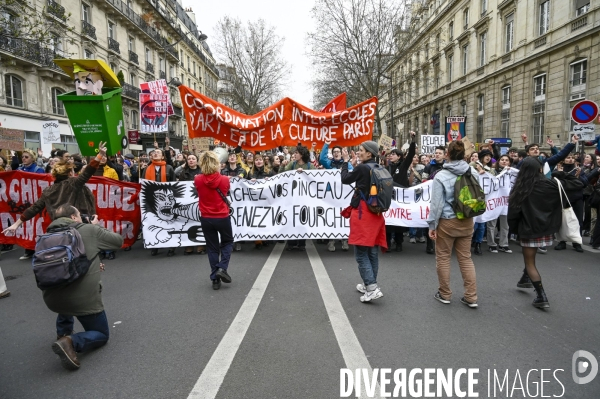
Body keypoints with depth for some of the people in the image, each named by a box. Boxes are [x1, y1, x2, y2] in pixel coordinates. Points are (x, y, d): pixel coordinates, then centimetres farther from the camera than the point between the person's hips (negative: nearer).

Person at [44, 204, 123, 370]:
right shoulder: (89, 230, -2)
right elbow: (118, 241, 10)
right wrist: (97, 227, 22)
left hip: (52, 299, 6)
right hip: (82, 298, -5)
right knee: (101, 334, 15)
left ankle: (63, 333, 31)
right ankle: (70, 342, -13)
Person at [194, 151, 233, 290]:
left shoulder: (198, 180, -9)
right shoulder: (224, 179, -10)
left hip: (206, 219, 2)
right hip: (223, 218, -1)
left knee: (212, 248, 13)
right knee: (227, 242, 21)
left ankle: (215, 279, 15)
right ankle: (222, 268, 3)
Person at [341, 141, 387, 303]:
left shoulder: (362, 167, -14)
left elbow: (345, 179, -2)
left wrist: (346, 162, 9)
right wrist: (355, 166, 16)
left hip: (362, 212, -8)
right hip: (375, 212, 8)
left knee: (361, 252, -4)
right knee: (372, 251, 13)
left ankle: (373, 288, -9)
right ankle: (369, 285, 24)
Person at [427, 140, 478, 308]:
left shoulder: (441, 176, -14)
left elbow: (436, 204, -14)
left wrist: (432, 225, -6)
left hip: (447, 222, -4)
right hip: (466, 221, 4)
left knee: (443, 258, 11)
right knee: (466, 258, 13)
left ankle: (445, 294, 22)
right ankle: (471, 297, 16)